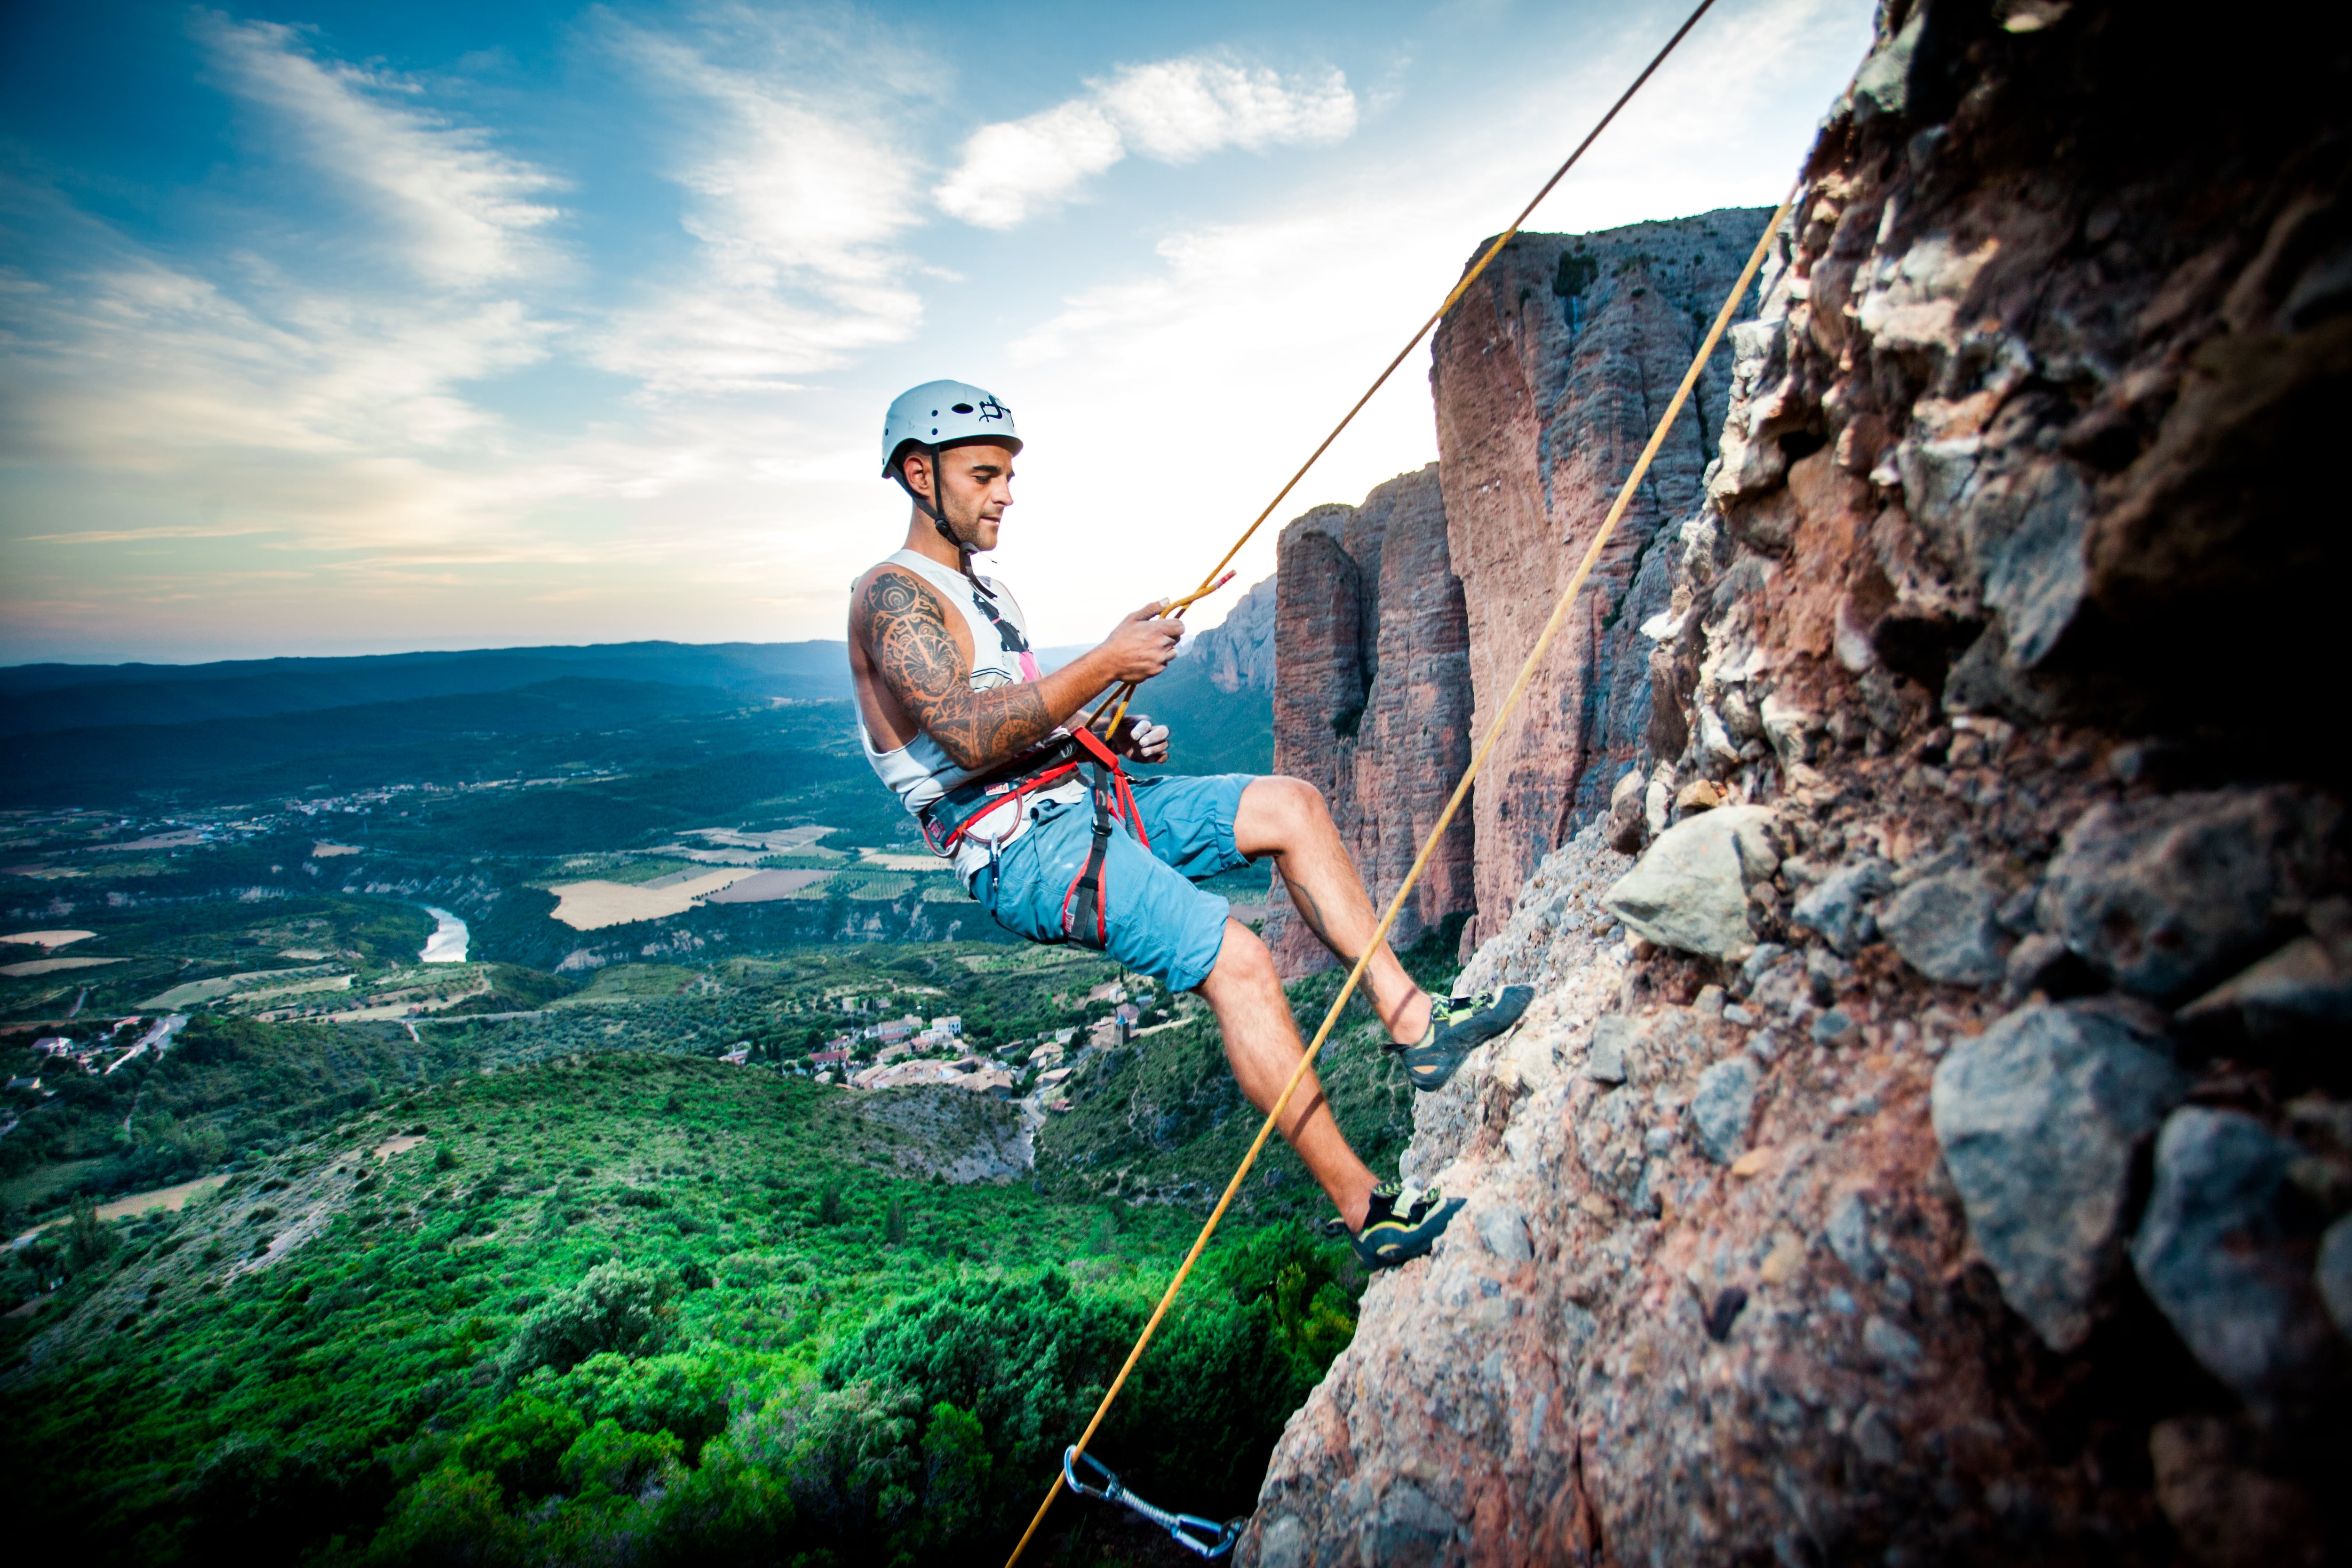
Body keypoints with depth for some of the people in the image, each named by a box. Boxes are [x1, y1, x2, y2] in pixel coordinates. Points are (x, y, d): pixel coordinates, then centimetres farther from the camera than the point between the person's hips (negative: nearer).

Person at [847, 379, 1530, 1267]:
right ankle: (1364, 1208, -15)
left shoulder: (981, 588, 22)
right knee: (1236, 960, -24)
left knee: (1289, 805, 1)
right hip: (1025, 850, -10)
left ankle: (1414, 1023, 0)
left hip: (1086, 803, 10)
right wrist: (1106, 664, -19)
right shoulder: (892, 597, -9)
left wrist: (1110, 739, 8)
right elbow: (973, 738, -24)